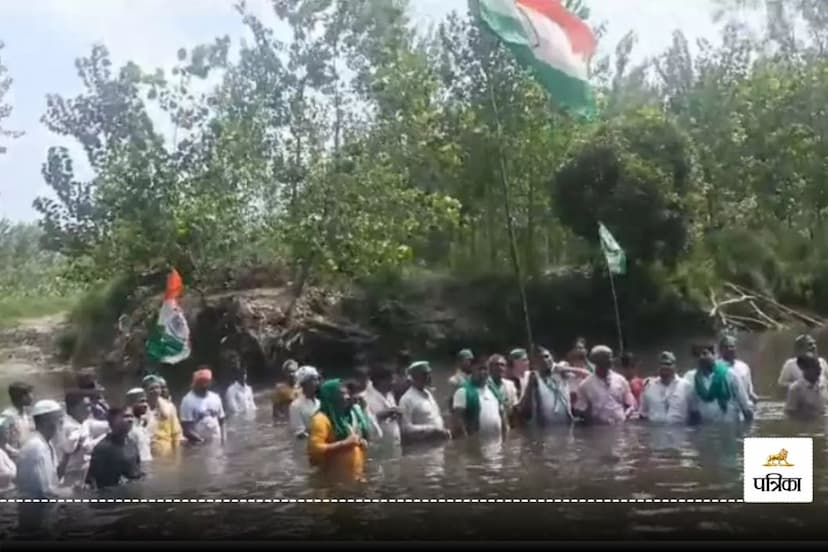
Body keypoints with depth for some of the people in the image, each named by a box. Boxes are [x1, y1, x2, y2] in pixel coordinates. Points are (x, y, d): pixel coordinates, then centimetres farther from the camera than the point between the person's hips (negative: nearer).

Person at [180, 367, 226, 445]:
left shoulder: (215, 398, 9)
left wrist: (223, 439, 7)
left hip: (216, 443, 5)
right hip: (199, 445, -5)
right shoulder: (188, 400, -9)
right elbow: (185, 426, -12)